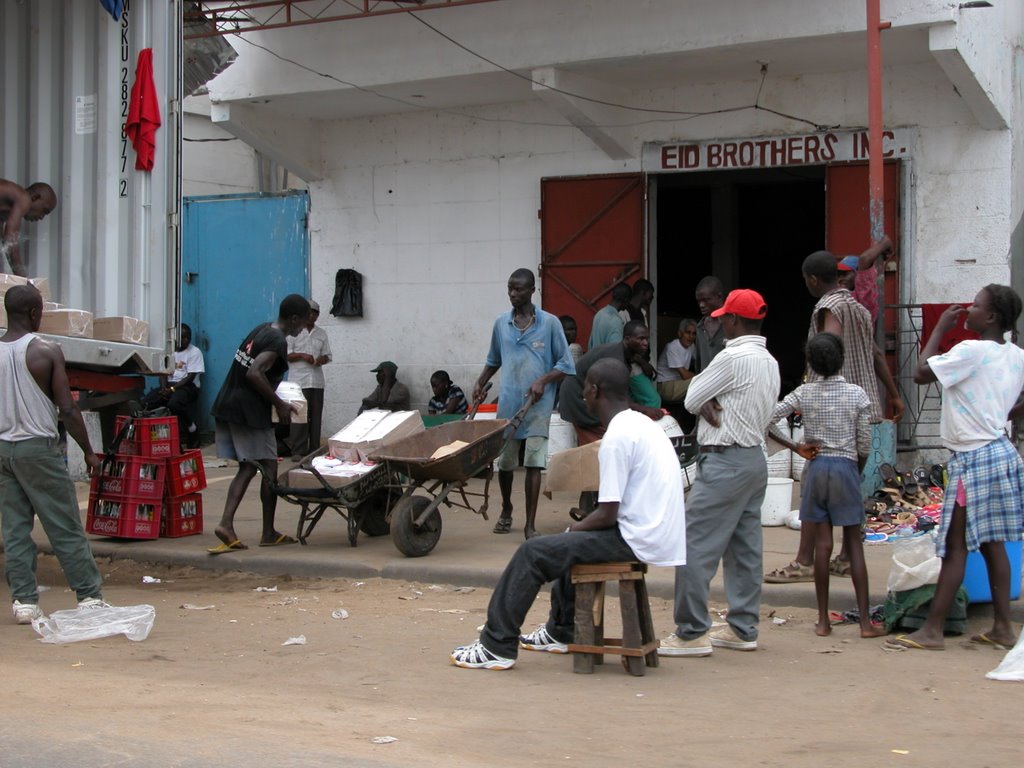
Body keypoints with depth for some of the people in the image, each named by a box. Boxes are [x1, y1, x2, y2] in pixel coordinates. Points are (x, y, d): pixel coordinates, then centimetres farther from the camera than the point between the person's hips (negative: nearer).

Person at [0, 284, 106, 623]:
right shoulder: (46, 352, -10)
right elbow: (67, 408, -10)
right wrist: (88, 451, -1)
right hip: (38, 447, -5)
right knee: (66, 528, 1)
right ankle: (90, 597, 4)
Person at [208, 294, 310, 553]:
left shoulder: (260, 330, 14)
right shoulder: (278, 342, -15)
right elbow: (254, 374, -26)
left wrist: (272, 397, 20)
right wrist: (278, 404, -17)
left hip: (228, 406, 9)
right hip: (250, 411, -9)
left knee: (248, 468, 10)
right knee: (269, 468, 2)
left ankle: (226, 524, -4)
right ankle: (268, 534, 8)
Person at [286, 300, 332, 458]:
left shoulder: (322, 334, 15)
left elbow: (327, 356, 17)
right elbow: (285, 355, -2)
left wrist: (322, 359, -6)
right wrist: (302, 356, -16)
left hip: (317, 381, 4)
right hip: (298, 381, -4)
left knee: (316, 417, 4)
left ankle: (314, 450, 10)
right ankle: (298, 451, -6)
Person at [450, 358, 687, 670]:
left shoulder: (616, 437, -17)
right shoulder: (643, 424, 13)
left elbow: (607, 515, -17)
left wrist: (575, 527, 2)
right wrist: (578, 528, 16)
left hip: (636, 541, -10)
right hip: (660, 535, 10)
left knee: (533, 553, -5)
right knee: (574, 540, 30)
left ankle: (497, 646, 0)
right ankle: (560, 632, 39)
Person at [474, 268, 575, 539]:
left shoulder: (549, 323, -3)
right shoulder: (501, 323, 8)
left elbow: (566, 364, -1)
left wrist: (543, 380, -16)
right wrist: (480, 383, 9)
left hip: (538, 405, -3)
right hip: (508, 403, 3)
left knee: (534, 462, -6)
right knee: (504, 461, 10)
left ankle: (530, 524, -2)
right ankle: (506, 509, 35)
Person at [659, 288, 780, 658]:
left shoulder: (733, 357, -17)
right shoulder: (769, 362, 13)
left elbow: (691, 399, -10)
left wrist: (704, 401, 9)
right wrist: (710, 403, -6)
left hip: (725, 461, -10)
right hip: (755, 457, 10)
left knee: (695, 546, -6)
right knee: (745, 547, 12)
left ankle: (691, 633, -5)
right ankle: (743, 628, 17)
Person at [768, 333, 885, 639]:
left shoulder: (804, 393, -1)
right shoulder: (857, 395, -4)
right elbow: (864, 445, -2)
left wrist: (796, 447, 1)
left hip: (816, 468, 2)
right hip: (846, 467, -1)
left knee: (823, 544, 5)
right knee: (854, 544, 2)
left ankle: (823, 620, 6)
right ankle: (865, 621, 0)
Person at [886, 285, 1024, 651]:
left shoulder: (972, 351, -17)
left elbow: (921, 373, -12)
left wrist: (940, 328, -6)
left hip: (973, 458, -8)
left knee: (955, 546, -6)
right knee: (992, 543, 13)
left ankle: (931, 631, -2)